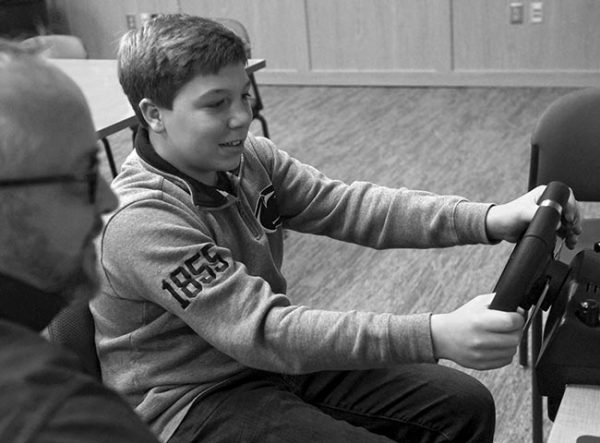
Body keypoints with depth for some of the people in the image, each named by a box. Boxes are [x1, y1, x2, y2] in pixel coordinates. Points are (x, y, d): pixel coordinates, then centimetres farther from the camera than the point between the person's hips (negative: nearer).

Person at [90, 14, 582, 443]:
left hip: (274, 359, 7)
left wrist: (491, 220, -23)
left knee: (465, 403, 0)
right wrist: (435, 336, -44)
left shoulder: (246, 157, -3)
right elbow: (262, 331, -34)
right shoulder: (140, 221, -26)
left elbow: (347, 206, -10)